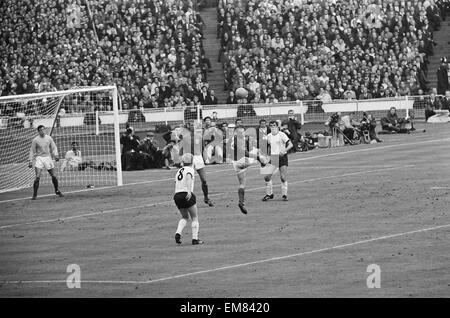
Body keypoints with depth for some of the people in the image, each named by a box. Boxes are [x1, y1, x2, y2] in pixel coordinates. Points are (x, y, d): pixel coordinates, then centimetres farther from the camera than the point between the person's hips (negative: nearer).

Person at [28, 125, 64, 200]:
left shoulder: (49, 138, 4)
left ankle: (57, 191, 28)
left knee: (54, 176, 5)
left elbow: (54, 147, 11)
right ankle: (34, 194, -9)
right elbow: (32, 151, 3)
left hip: (48, 157, 3)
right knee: (37, 177, -15)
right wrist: (31, 161, -1)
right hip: (39, 158, -3)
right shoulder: (35, 140, -3)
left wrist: (55, 155, -5)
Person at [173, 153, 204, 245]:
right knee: (195, 218, 6)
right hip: (187, 196, -6)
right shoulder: (190, 169, -1)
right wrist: (189, 191, -32)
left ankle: (178, 233, -2)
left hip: (177, 195, 6)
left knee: (185, 217, 21)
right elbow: (188, 178, -21)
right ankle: (195, 239, 1)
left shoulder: (179, 171, 19)